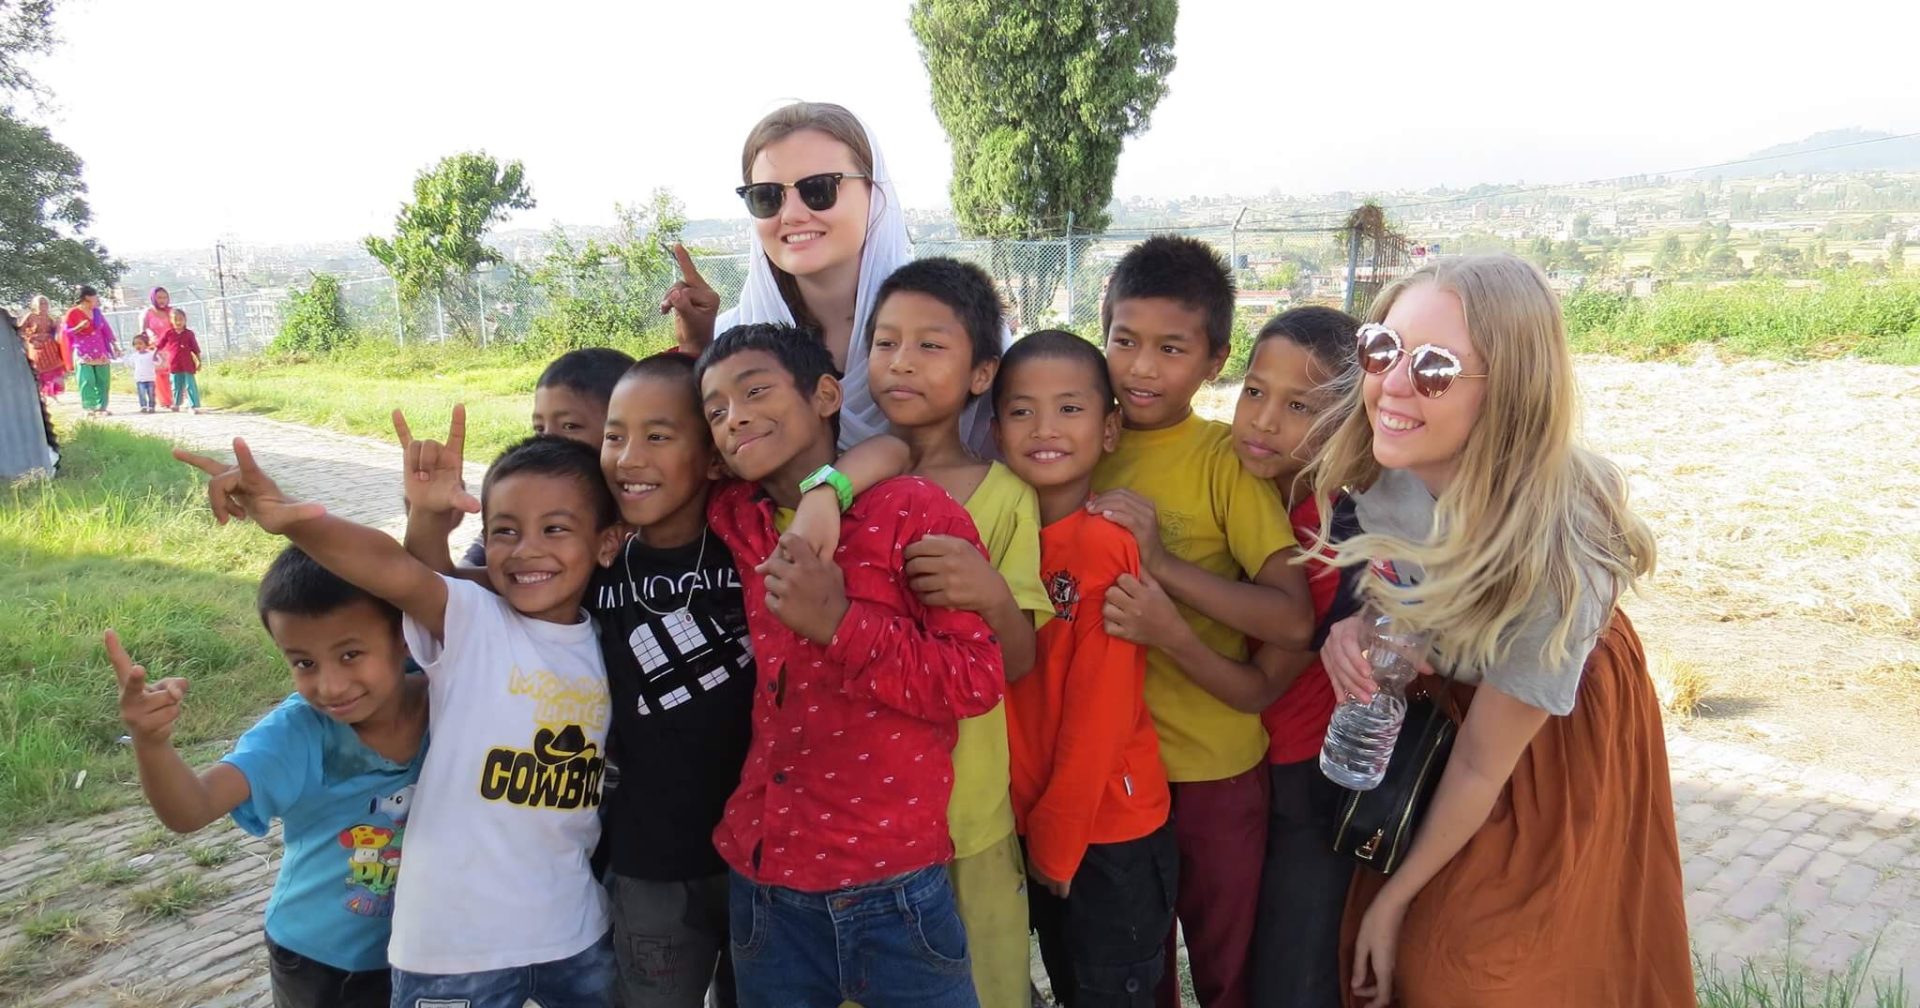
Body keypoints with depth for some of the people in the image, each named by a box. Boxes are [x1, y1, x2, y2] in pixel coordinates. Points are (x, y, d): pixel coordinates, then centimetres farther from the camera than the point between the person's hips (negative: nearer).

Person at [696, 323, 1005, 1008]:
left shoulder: (915, 511, -9)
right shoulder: (731, 523, 5)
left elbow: (977, 681, -12)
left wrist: (840, 624, -21)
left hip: (889, 891, -5)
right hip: (759, 884, 5)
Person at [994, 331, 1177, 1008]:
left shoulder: (1107, 545, -20)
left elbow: (1099, 710, -18)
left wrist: (1057, 837, -11)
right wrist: (1034, 822, -2)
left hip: (1110, 827, -6)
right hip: (1039, 822, 6)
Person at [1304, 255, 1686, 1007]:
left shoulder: (1547, 564, -37)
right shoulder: (1378, 460, -25)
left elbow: (1482, 767, -23)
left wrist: (1395, 899, -10)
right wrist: (1349, 626, -23)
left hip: (1550, 745, -4)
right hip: (1431, 700, 5)